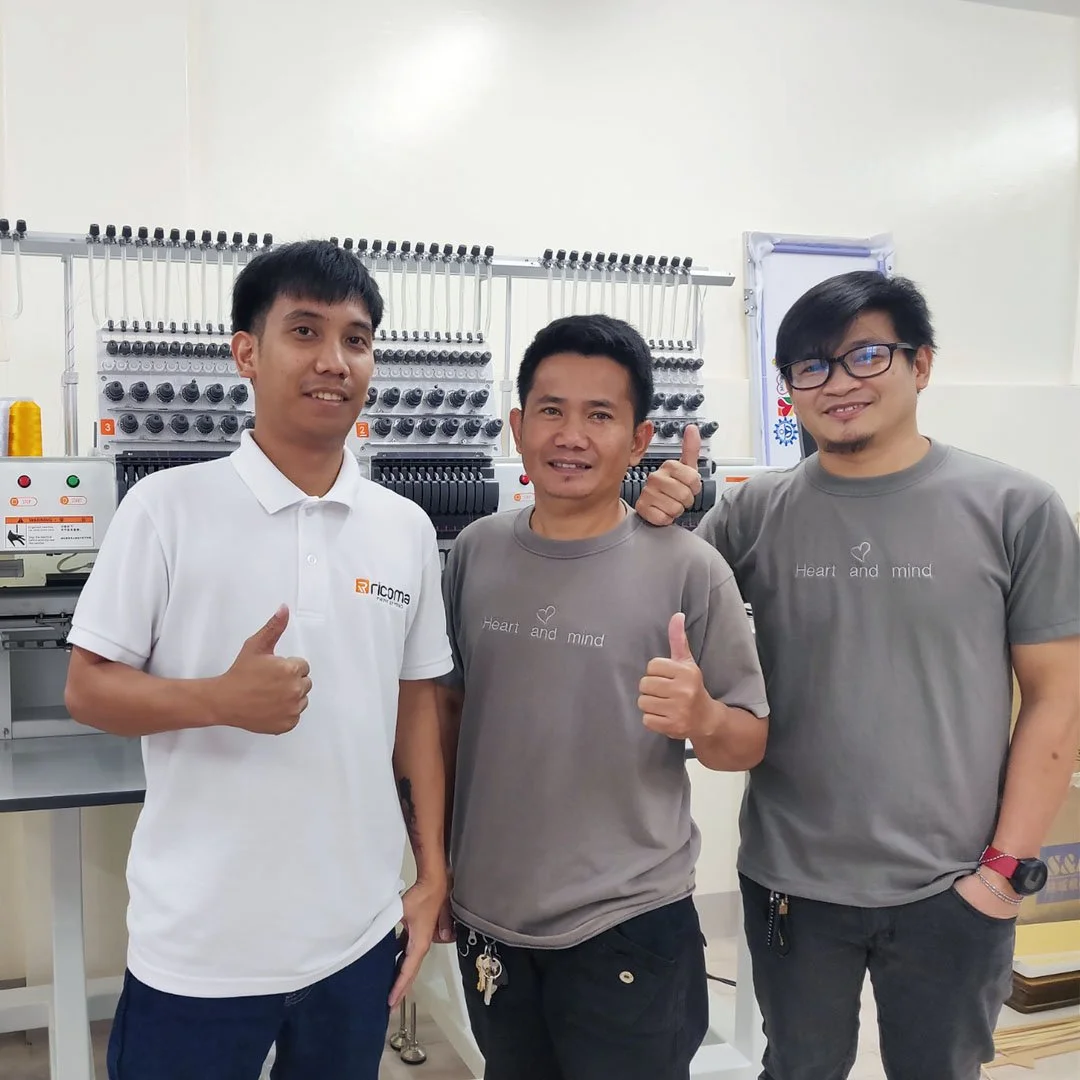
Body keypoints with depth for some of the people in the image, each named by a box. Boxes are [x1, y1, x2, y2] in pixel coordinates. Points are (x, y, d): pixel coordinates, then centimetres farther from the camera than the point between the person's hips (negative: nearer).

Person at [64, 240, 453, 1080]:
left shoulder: (407, 529, 1)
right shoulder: (168, 506, -9)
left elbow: (416, 704, 8)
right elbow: (88, 688, -5)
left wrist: (433, 874, 6)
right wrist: (221, 700, -22)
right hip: (197, 947, -3)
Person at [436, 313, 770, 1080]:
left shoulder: (689, 568, -12)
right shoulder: (476, 552, -1)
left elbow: (749, 743, -5)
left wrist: (701, 720, -26)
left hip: (629, 927, -3)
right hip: (488, 919, 4)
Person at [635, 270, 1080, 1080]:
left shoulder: (1015, 508, -8)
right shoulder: (754, 512, -4)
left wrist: (1009, 865, -7)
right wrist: (656, 527, -14)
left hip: (951, 890, -1)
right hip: (789, 884, 1)